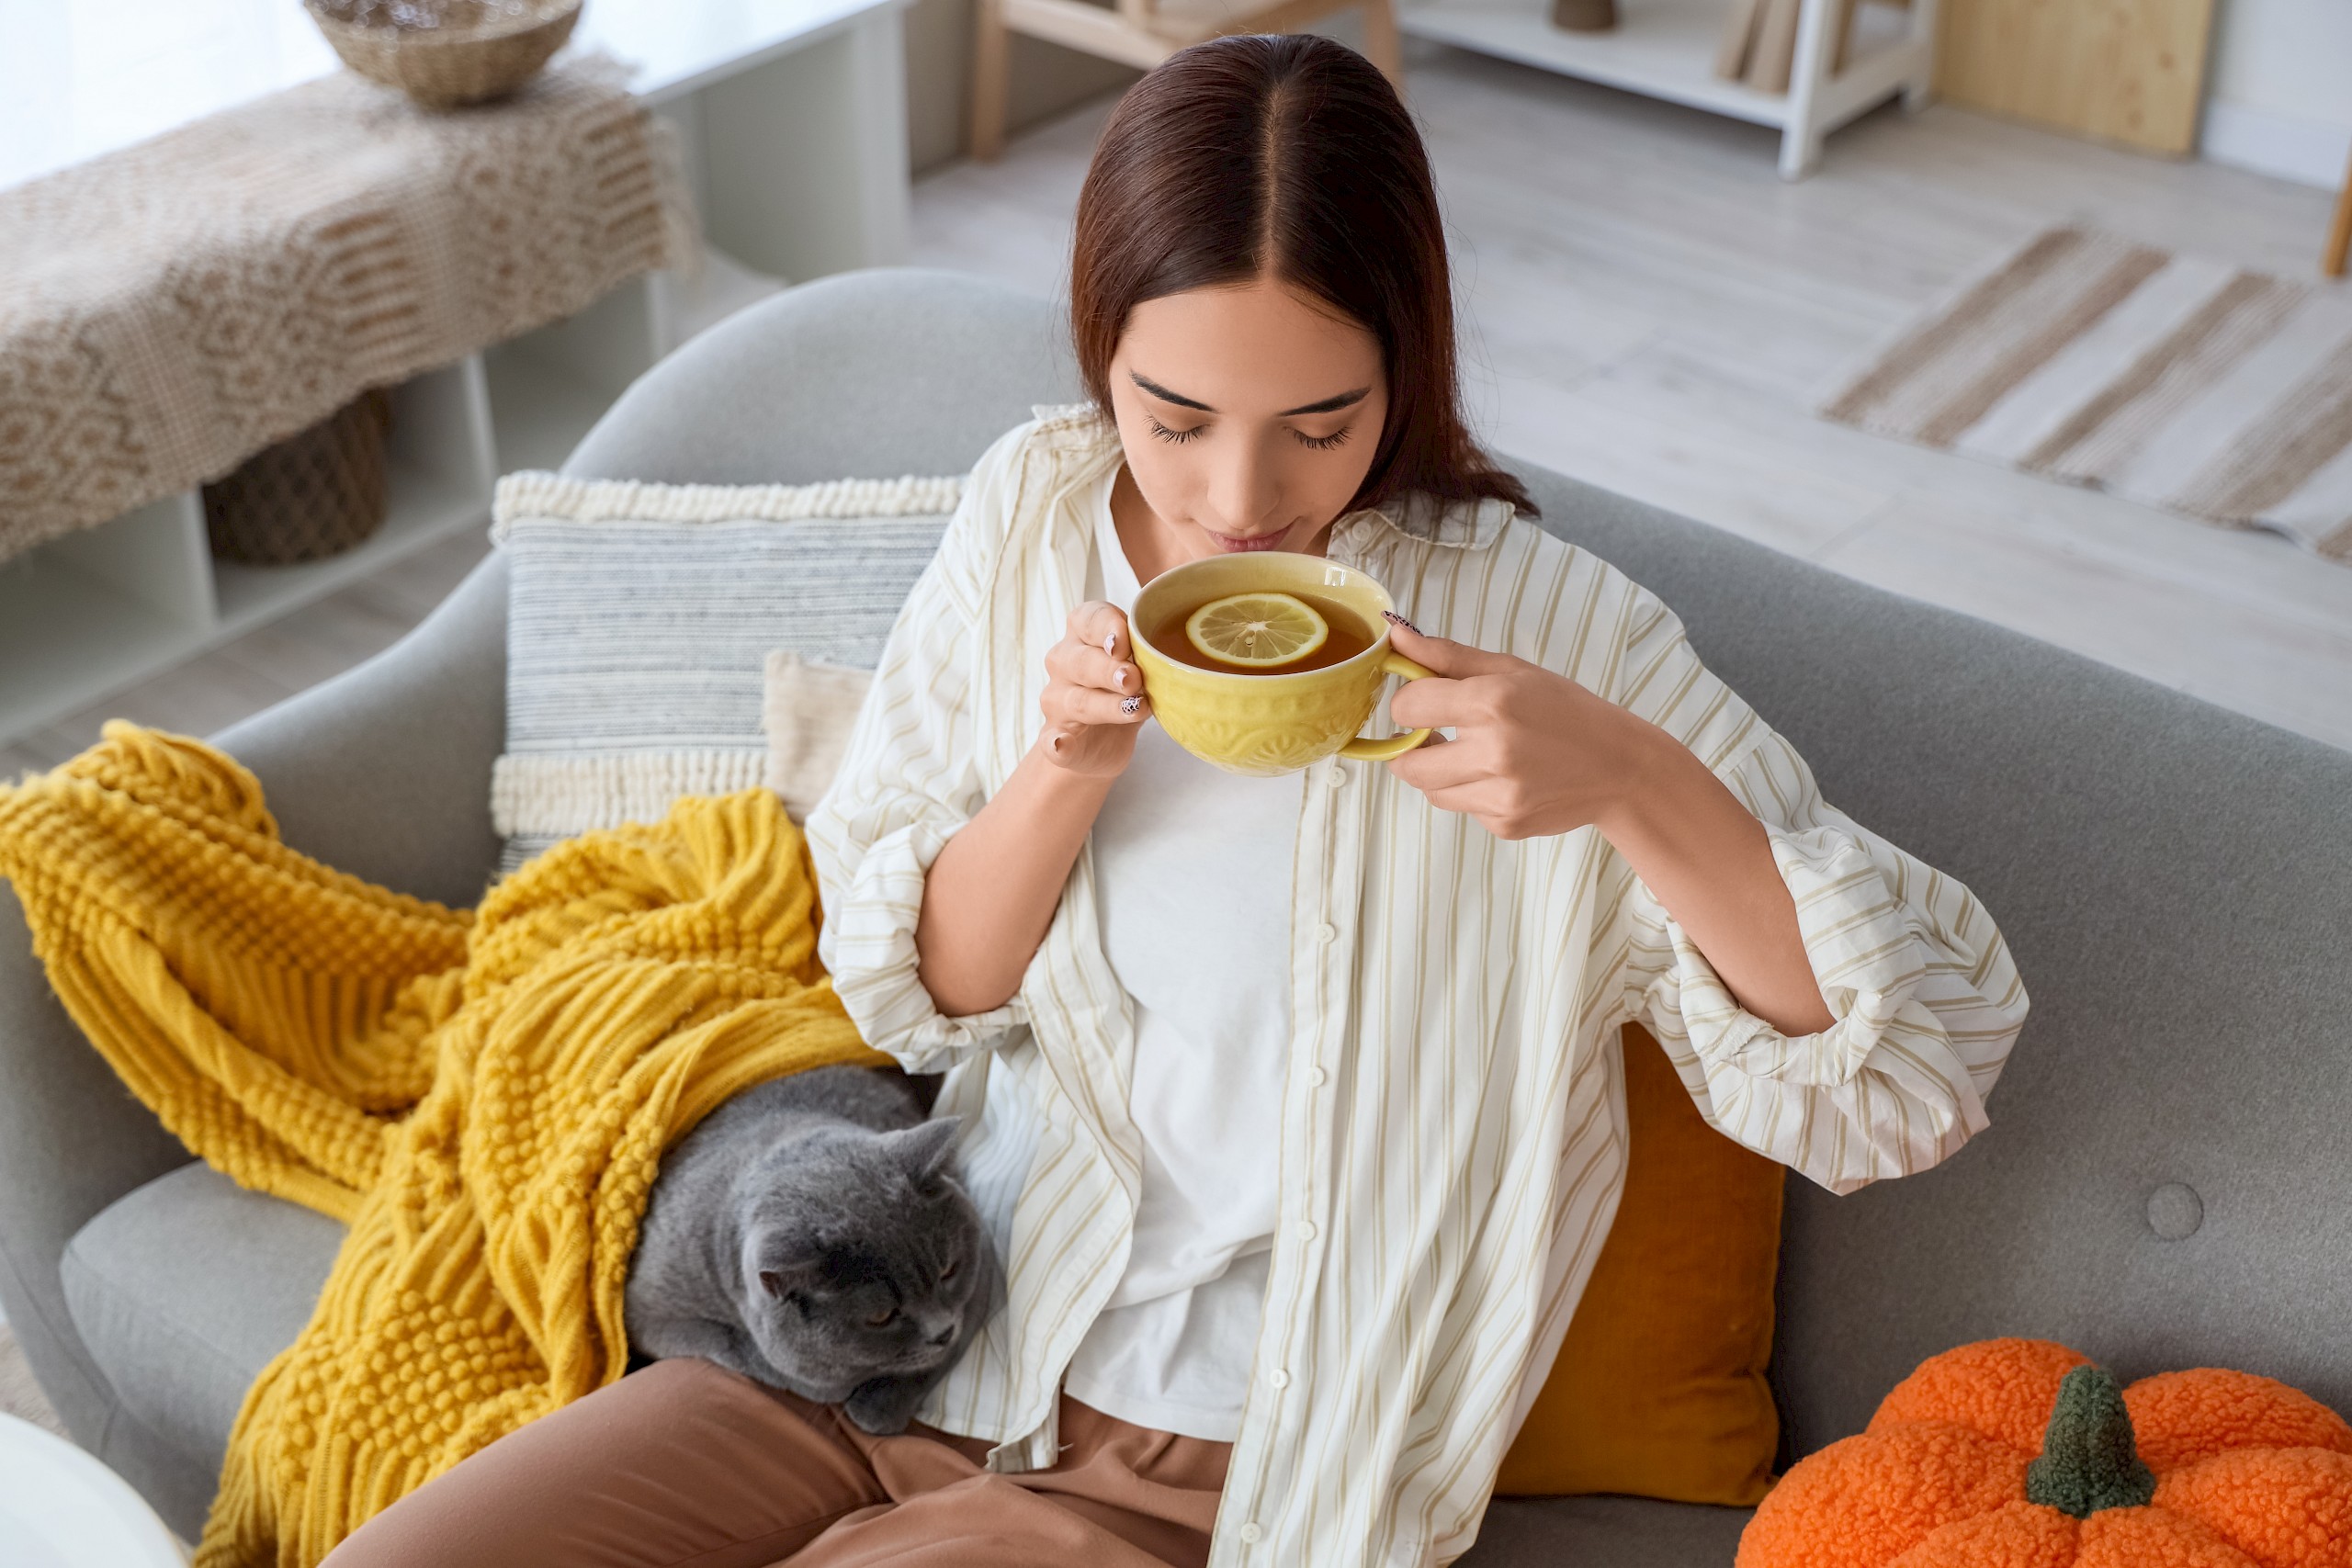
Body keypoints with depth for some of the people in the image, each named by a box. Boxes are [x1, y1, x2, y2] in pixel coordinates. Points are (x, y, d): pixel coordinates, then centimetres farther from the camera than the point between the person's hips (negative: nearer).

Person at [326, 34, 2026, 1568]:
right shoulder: (1033, 519, -1)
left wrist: (1631, 779, -31)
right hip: (912, 1352, 5)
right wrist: (1065, 773, -16)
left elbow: (1910, 1072, -15)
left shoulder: (1542, 628, -14)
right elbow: (911, 990, 5)